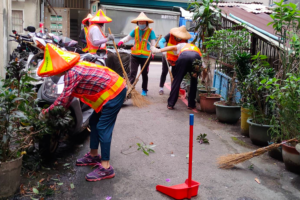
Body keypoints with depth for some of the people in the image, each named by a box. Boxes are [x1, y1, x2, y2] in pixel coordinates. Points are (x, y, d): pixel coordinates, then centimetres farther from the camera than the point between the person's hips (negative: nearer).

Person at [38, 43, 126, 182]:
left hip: (114, 93, -10)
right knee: (94, 121, 17)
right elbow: (68, 94, 16)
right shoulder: (75, 67, 8)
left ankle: (106, 168, -3)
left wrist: (47, 111, -5)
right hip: (113, 89, 10)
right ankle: (93, 155, 30)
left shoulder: (71, 73, -21)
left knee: (103, 128, -9)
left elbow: (64, 97, -16)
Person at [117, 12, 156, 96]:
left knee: (144, 74, 11)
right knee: (132, 73, -3)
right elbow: (128, 37, 6)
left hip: (145, 56, -1)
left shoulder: (150, 31, -5)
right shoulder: (135, 30, 2)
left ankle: (144, 90, 24)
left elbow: (153, 43, -4)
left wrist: (152, 51, -20)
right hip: (135, 55, 2)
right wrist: (122, 41, -14)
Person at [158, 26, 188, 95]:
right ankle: (161, 88, 17)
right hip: (167, 56, -1)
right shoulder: (170, 35, -19)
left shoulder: (184, 40, -15)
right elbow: (161, 41, -24)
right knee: (164, 72, 4)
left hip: (177, 59, 1)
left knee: (174, 74, 2)